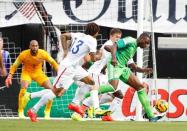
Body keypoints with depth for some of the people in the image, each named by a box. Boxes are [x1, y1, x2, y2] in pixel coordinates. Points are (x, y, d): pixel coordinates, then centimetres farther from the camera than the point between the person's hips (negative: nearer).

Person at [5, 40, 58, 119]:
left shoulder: (43, 54, -19)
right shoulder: (24, 55, -23)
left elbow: (53, 62, -5)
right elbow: (14, 65, -10)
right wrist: (10, 76, -20)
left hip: (38, 73, 3)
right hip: (26, 73, -3)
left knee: (50, 89, -12)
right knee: (23, 89, -30)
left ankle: (47, 112, 6)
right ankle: (20, 112, -15)